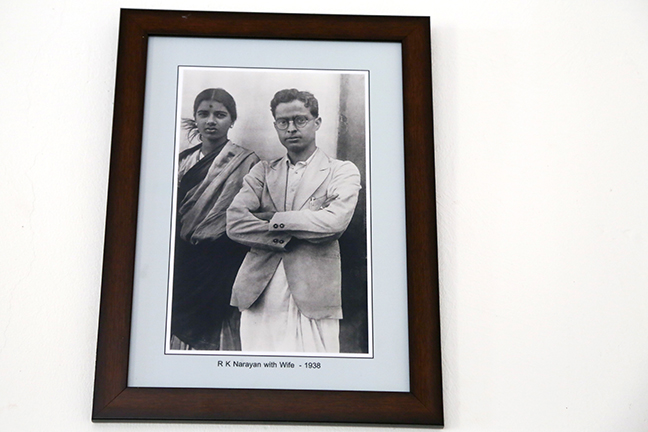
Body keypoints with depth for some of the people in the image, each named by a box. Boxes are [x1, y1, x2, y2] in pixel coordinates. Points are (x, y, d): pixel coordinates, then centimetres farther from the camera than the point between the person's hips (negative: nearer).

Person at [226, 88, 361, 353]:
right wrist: (288, 235, -9)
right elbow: (234, 224, 2)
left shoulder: (343, 172, 7)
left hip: (312, 299, -2)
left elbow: (334, 222, -12)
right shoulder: (262, 172, 16)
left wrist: (271, 219, -4)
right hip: (259, 298, 3)